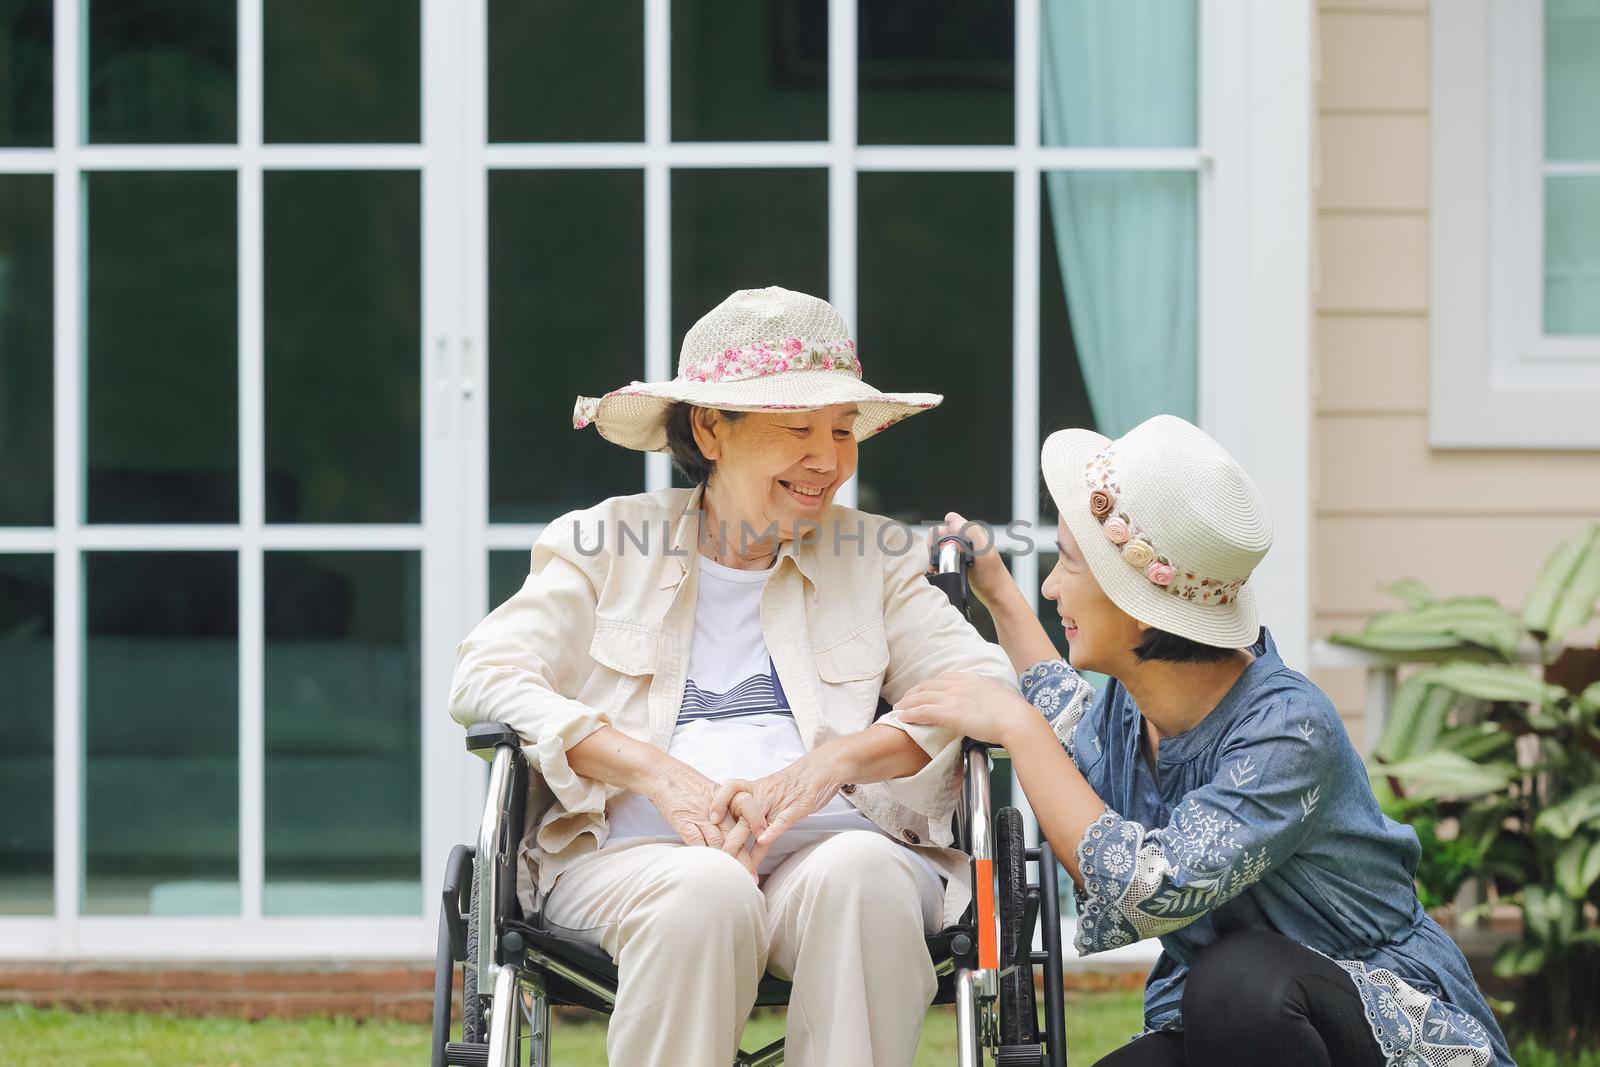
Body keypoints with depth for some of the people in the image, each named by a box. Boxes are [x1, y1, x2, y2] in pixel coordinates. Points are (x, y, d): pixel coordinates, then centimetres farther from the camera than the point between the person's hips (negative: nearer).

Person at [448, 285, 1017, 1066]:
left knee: (862, 873, -34)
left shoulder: (873, 558, 22)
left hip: (832, 838, 2)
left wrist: (837, 759, -11)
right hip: (634, 849, -1)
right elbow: (485, 677, 4)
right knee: (707, 890, -37)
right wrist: (656, 770, -12)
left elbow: (986, 683, 9)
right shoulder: (608, 542, 17)